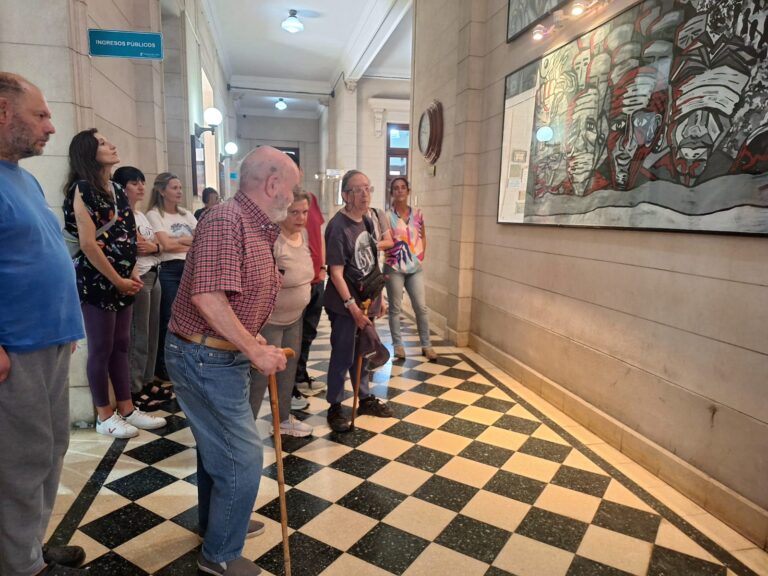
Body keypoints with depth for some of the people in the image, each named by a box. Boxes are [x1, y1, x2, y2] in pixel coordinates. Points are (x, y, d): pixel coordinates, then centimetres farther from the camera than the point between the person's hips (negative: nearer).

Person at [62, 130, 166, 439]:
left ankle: (127, 409, 23)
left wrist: (131, 275, 6)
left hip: (123, 280, 8)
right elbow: (88, 244, -17)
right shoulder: (82, 189, -11)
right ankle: (104, 416, 16)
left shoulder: (117, 189, 12)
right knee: (101, 349, 2)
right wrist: (117, 280, -13)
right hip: (96, 280, -8)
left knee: (121, 345, 12)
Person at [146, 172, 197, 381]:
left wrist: (179, 240, -5)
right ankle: (162, 366, 11)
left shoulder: (187, 214, 17)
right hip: (169, 271, -5)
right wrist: (190, 244, -2)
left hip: (191, 269, 5)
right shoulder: (154, 214, -1)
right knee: (168, 319, -2)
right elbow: (166, 245, -13)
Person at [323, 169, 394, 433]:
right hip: (345, 304, -7)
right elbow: (336, 272, -20)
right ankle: (335, 407, 19)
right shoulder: (338, 226, -17)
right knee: (342, 356, 4)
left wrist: (379, 296, 16)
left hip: (366, 300, 8)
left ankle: (365, 398, 35)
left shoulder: (367, 222, 8)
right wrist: (352, 305, -23)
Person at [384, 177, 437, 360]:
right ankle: (398, 345, 19)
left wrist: (420, 257, 7)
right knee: (395, 308, 6)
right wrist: (382, 268, -12)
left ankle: (426, 345, 17)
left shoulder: (417, 214, 5)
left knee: (421, 307, 4)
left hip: (415, 268, 3)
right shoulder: (387, 216, -6)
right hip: (394, 269, -3)